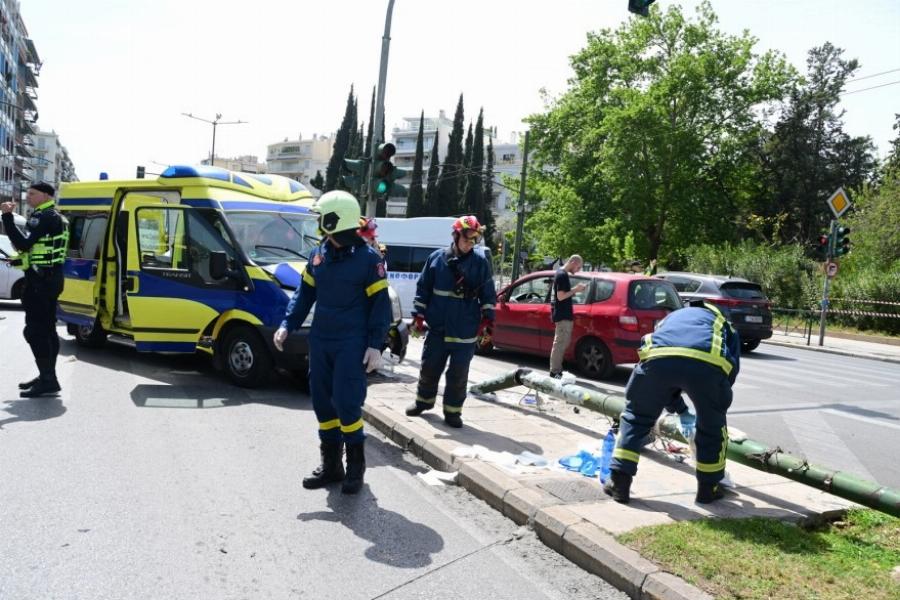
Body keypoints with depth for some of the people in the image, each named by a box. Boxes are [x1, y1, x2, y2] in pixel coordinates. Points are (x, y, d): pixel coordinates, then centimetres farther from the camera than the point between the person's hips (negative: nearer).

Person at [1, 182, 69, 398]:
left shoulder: (43, 217, -13)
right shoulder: (55, 217, 19)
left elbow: (23, 244, -23)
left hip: (41, 279, -11)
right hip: (49, 277, 11)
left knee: (35, 330, -11)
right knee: (46, 329, 15)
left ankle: (47, 380, -12)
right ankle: (47, 377, 22)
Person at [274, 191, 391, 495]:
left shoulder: (368, 258, -8)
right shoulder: (318, 255, 8)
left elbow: (380, 305, -7)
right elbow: (304, 294, 15)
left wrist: (375, 345, -13)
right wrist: (287, 325, 4)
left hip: (352, 344, -6)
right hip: (320, 341, 6)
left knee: (346, 403, -9)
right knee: (322, 402, 9)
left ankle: (356, 466, 10)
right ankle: (330, 464, 23)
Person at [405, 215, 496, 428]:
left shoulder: (480, 261, -1)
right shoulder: (437, 258, 1)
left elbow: (488, 293, 5)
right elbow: (423, 289, 6)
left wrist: (487, 318, -2)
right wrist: (418, 315, 2)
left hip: (465, 330, -1)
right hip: (437, 327, 2)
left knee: (458, 373, 3)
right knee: (430, 367, 14)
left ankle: (452, 411, 17)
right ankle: (424, 401, 35)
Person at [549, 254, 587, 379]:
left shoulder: (561, 273, 15)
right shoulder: (562, 275, -16)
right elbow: (561, 296, -21)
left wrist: (575, 289, 8)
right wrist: (575, 290, -15)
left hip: (564, 315, 11)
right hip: (563, 316, -11)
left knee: (564, 342, 15)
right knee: (560, 343, -7)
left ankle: (556, 370, 21)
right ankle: (555, 372, -2)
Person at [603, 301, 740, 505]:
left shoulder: (671, 317, 46)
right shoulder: (724, 324, 40)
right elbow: (733, 368, 27)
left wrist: (681, 410, 53)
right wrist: (718, 402, 41)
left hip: (657, 357, 2)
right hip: (708, 363, -1)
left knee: (635, 416, 23)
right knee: (712, 426, 25)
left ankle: (619, 482, 22)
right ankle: (708, 489, 37)